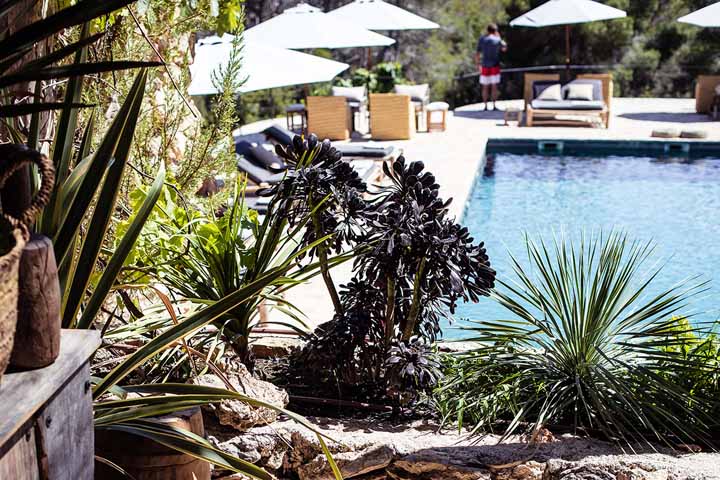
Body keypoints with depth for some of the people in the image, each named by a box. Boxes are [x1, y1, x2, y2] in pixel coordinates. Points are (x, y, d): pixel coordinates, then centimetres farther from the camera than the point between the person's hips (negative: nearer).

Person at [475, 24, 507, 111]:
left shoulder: (482, 39, 0)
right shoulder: (497, 39, -6)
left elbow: (477, 54, 0)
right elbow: (504, 49, 12)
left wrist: (478, 65, 9)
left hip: (485, 67, 2)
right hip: (495, 66, -2)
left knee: (485, 87, 8)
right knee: (494, 86, 2)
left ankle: (485, 106, 7)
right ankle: (494, 105, 0)